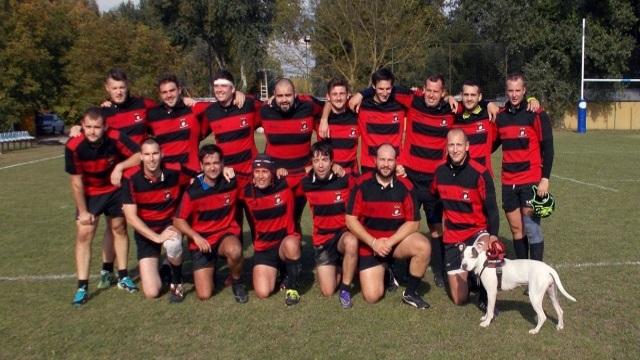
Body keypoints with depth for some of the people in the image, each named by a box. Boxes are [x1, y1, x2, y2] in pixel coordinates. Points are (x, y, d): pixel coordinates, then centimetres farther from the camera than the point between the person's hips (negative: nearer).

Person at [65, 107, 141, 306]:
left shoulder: (116, 138, -28)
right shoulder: (73, 146, -27)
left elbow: (139, 155, -20)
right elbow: (76, 181, -17)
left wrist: (120, 166, -36)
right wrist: (82, 211, -11)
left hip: (115, 190, 1)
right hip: (89, 194, -1)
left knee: (119, 228, 10)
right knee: (84, 234, -7)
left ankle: (123, 276, 25)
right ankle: (82, 287, -1)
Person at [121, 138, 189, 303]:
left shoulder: (176, 172, -17)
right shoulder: (131, 179, -19)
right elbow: (131, 217, -18)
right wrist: (156, 237, -26)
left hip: (170, 225, 0)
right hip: (145, 231, 0)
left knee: (173, 244, -40)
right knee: (151, 292, -8)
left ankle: (177, 281, -8)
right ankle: (157, 269, 29)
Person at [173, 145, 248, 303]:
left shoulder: (232, 183, -9)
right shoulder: (193, 192, -13)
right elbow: (178, 220, -8)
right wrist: (196, 237, -22)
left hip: (226, 235, 0)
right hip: (202, 242, 0)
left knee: (235, 251, -39)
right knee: (204, 294, -8)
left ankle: (237, 282, -6)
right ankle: (209, 269, 27)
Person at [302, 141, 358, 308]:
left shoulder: (345, 180, -13)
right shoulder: (306, 183, -5)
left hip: (344, 234, -2)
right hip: (321, 239, 2)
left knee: (351, 242, -40)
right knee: (327, 291, -6)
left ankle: (345, 289, -18)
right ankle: (337, 269, 28)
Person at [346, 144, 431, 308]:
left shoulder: (404, 186, -9)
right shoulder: (363, 184, -10)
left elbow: (413, 222, -8)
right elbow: (350, 220, -10)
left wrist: (391, 241, -20)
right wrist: (374, 242, -18)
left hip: (398, 239, 1)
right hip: (369, 243, -1)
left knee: (423, 246, -31)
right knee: (372, 296, -11)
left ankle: (410, 293, -8)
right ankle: (383, 272, 25)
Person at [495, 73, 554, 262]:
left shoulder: (536, 115, -6)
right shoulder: (501, 115, 8)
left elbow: (547, 148, -6)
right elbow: (494, 142, 19)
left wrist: (545, 178, -11)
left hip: (532, 181, -5)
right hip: (508, 182, 5)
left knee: (531, 228, -5)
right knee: (516, 228, 10)